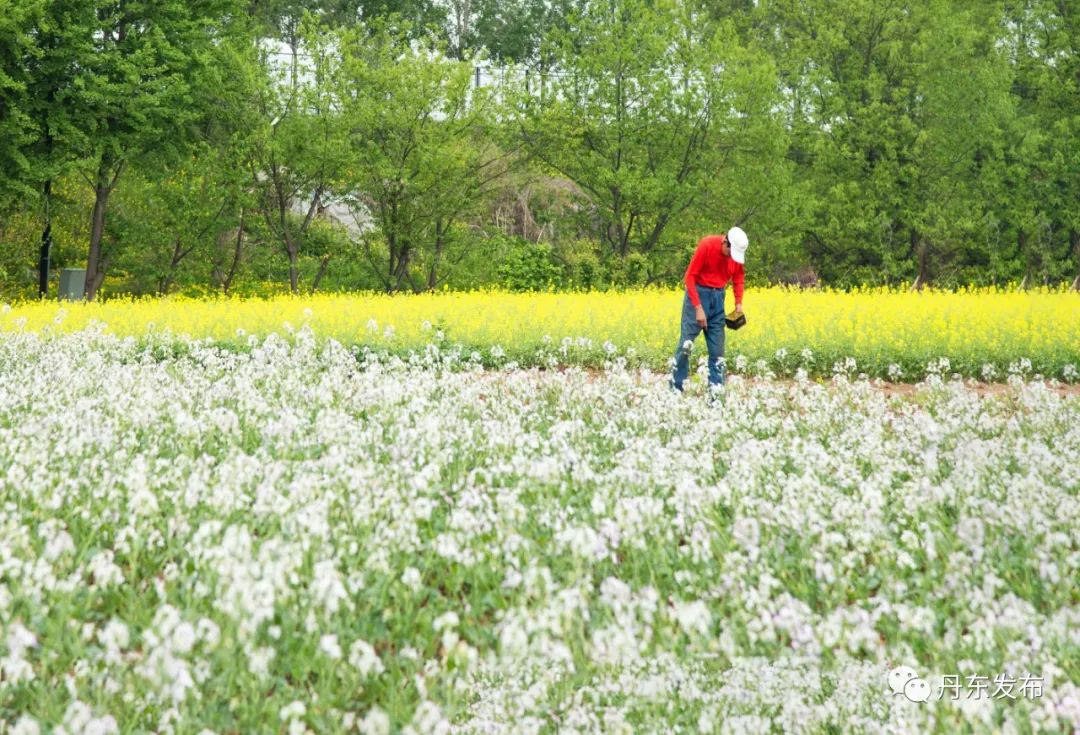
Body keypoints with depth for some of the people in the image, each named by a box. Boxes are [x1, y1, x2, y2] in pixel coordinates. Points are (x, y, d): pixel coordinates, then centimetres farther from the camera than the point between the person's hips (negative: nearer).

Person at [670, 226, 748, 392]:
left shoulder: (738, 253, -5)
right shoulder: (707, 245, -19)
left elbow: (738, 277, 14)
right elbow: (690, 276, -15)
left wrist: (739, 303, -1)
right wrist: (698, 308, -19)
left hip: (718, 297, 4)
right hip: (698, 293, -4)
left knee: (717, 348, 2)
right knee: (685, 344, -9)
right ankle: (675, 389, -4)